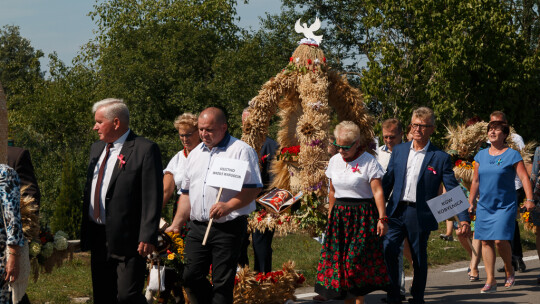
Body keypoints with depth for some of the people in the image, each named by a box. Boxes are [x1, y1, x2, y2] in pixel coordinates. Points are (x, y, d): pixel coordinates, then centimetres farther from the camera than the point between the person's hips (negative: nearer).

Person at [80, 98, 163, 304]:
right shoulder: (96, 148, 15)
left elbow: (152, 198, -13)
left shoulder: (145, 150, -9)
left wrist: (147, 237, -19)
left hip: (128, 240, -8)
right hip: (98, 239, 8)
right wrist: (85, 230, 16)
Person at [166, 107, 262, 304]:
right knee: (191, 277, 2)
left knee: (222, 282, -4)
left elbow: (253, 188, -10)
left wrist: (228, 206, -22)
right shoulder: (195, 154, 17)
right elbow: (187, 193, 22)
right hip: (197, 227, 6)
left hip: (228, 228, -6)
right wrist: (176, 225, 15)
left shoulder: (241, 151, -4)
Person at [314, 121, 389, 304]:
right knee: (338, 260, 3)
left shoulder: (368, 162, -9)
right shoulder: (335, 160, 9)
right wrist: (330, 217, 17)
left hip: (362, 216, -6)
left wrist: (382, 218, -22)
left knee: (356, 262, -11)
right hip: (339, 216, 6)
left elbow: (377, 191, -15)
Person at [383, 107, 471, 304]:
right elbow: (387, 182, 15)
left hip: (420, 216, -3)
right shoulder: (399, 151, 9)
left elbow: (453, 190, -2)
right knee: (387, 251, -8)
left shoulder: (440, 158, -2)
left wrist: (464, 219, -9)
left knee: (419, 260, 6)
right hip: (396, 212, 3)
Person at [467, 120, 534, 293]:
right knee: (486, 241, 0)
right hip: (484, 206, 5)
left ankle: (509, 270, 14)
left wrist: (529, 199, -20)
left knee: (500, 240, -13)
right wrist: (471, 202, 14)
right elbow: (476, 181, 16)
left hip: (505, 206, -5)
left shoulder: (512, 155, -3)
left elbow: (524, 177, -9)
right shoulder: (481, 155, 10)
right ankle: (490, 281, 5)